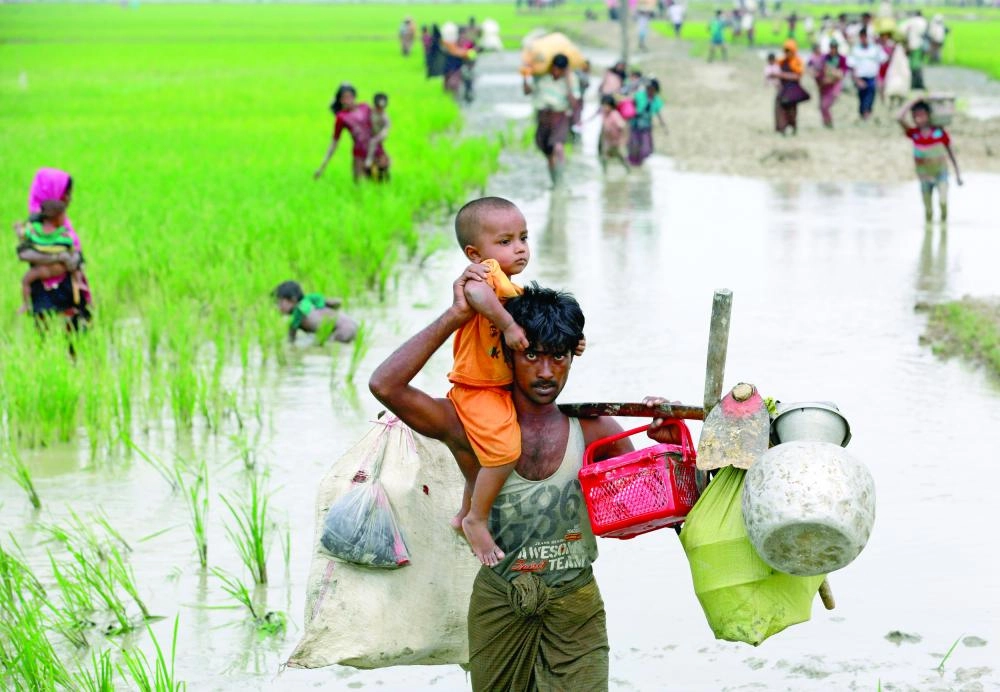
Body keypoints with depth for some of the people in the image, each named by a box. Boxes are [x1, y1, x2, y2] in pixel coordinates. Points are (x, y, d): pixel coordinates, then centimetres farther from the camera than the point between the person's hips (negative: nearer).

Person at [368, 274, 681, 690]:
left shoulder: (593, 430, -4)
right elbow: (385, 386, -19)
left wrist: (669, 445, -19)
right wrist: (455, 317, -16)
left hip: (575, 608, 0)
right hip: (498, 605, 0)